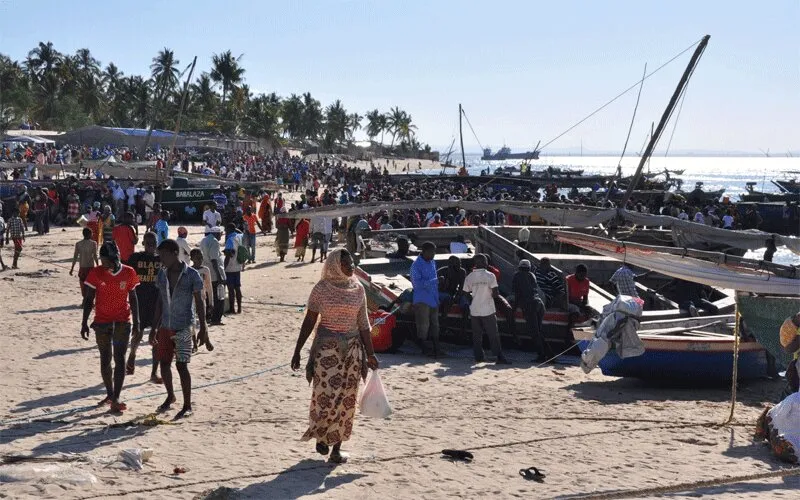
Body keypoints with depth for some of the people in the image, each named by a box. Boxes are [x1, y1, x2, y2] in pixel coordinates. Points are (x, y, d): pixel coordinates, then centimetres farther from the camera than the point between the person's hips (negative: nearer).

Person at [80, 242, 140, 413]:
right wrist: (84, 323, -3)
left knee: (119, 358, -7)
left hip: (123, 322, -1)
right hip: (102, 322, 1)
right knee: (105, 359, 9)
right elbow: (89, 299, 0)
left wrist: (136, 322, 4)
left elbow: (133, 298, 5)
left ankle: (116, 398, -8)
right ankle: (110, 394, 24)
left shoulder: (129, 273, -4)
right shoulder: (96, 273, -5)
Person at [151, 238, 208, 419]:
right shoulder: (162, 274, 6)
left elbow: (199, 303, -7)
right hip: (165, 327, 6)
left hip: (184, 328, -6)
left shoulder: (192, 275, -10)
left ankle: (187, 406, 3)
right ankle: (170, 396, 33)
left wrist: (203, 328, -10)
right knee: (164, 363, 10)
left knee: (181, 365, -6)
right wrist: (154, 328, 12)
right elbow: (160, 302, 12)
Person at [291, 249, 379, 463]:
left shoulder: (358, 289, 4)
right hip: (327, 347, -3)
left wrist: (370, 354, 7)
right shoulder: (321, 289, -4)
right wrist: (297, 351, -1)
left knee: (346, 399, 3)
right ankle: (320, 435, 22)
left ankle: (337, 447, 12)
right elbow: (309, 321, 0)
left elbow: (363, 324, 8)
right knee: (326, 395, -6)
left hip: (352, 348, 3)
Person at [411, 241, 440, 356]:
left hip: (434, 300, 8)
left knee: (435, 325, 11)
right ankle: (422, 348, 3)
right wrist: (435, 281, -21)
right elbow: (416, 283, -20)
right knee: (423, 326, -7)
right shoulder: (416, 265, -13)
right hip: (422, 300, -7)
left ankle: (436, 349, 17)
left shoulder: (432, 263, 12)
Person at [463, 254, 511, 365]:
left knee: (477, 335, 10)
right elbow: (495, 293, -11)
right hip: (487, 310, -3)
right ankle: (499, 357, -3)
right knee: (493, 335, 0)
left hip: (474, 310, 3)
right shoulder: (490, 276, -9)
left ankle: (478, 356, 10)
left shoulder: (469, 277, 1)